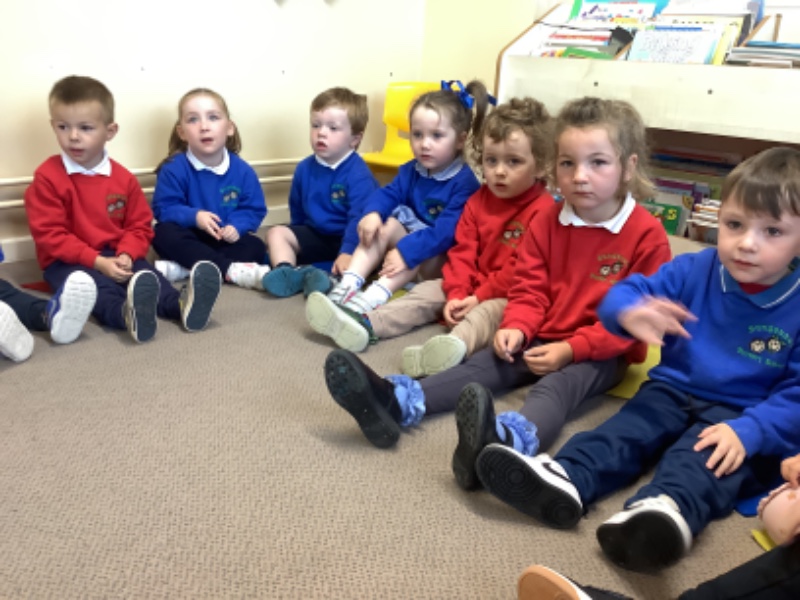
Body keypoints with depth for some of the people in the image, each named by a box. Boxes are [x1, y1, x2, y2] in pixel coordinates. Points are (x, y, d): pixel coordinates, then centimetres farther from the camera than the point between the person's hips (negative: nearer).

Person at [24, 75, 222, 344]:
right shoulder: (47, 178, -6)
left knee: (146, 274, -26)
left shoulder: (123, 178, 5)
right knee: (90, 282, -35)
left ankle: (180, 304, -54)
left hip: (116, 256, 4)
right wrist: (97, 261, -21)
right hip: (67, 261, -4)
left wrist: (126, 255, -15)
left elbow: (139, 226, 8)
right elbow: (50, 235, -10)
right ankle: (126, 313, -66)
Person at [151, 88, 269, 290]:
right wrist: (194, 216, -29)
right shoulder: (174, 168, -11)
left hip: (226, 240, 2)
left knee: (256, 247, -23)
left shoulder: (242, 170, -6)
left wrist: (236, 226, -22)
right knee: (164, 233, -31)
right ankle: (233, 270, -40)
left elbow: (255, 210, -2)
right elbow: (163, 208, -11)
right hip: (191, 238, -2)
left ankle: (182, 269, -30)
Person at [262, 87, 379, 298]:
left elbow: (359, 217, -29)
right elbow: (297, 210, 16)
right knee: (276, 233, -10)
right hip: (315, 235, 6)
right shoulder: (305, 168, 2)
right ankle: (286, 272, -37)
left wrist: (347, 253, -41)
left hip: (346, 238, -5)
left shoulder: (359, 174, -18)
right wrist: (297, 240, 18)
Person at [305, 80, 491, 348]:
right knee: (385, 225, -20)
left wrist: (406, 251, -37)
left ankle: (366, 303, -55)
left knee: (419, 255, -36)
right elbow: (388, 194, -4)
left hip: (443, 258, -6)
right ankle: (345, 289, -36)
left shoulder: (465, 182, -19)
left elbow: (447, 230, -30)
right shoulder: (411, 171, 4)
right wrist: (372, 212, -29)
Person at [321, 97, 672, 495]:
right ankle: (397, 405, -37)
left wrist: (572, 349, -22)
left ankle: (508, 441, -66)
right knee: (483, 364, -18)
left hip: (602, 354, -5)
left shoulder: (647, 235, -10)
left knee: (560, 384, -35)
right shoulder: (548, 220, 3)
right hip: (542, 338, 5)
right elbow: (530, 286, 6)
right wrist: (517, 328, -16)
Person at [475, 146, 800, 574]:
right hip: (675, 390, 4)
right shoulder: (693, 270, -1)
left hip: (741, 415, -3)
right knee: (627, 429, -23)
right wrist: (631, 313, -34)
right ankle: (566, 479, -47)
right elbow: (628, 291, -7)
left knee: (706, 457, -33)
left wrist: (748, 432, -28)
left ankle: (669, 509, -63)